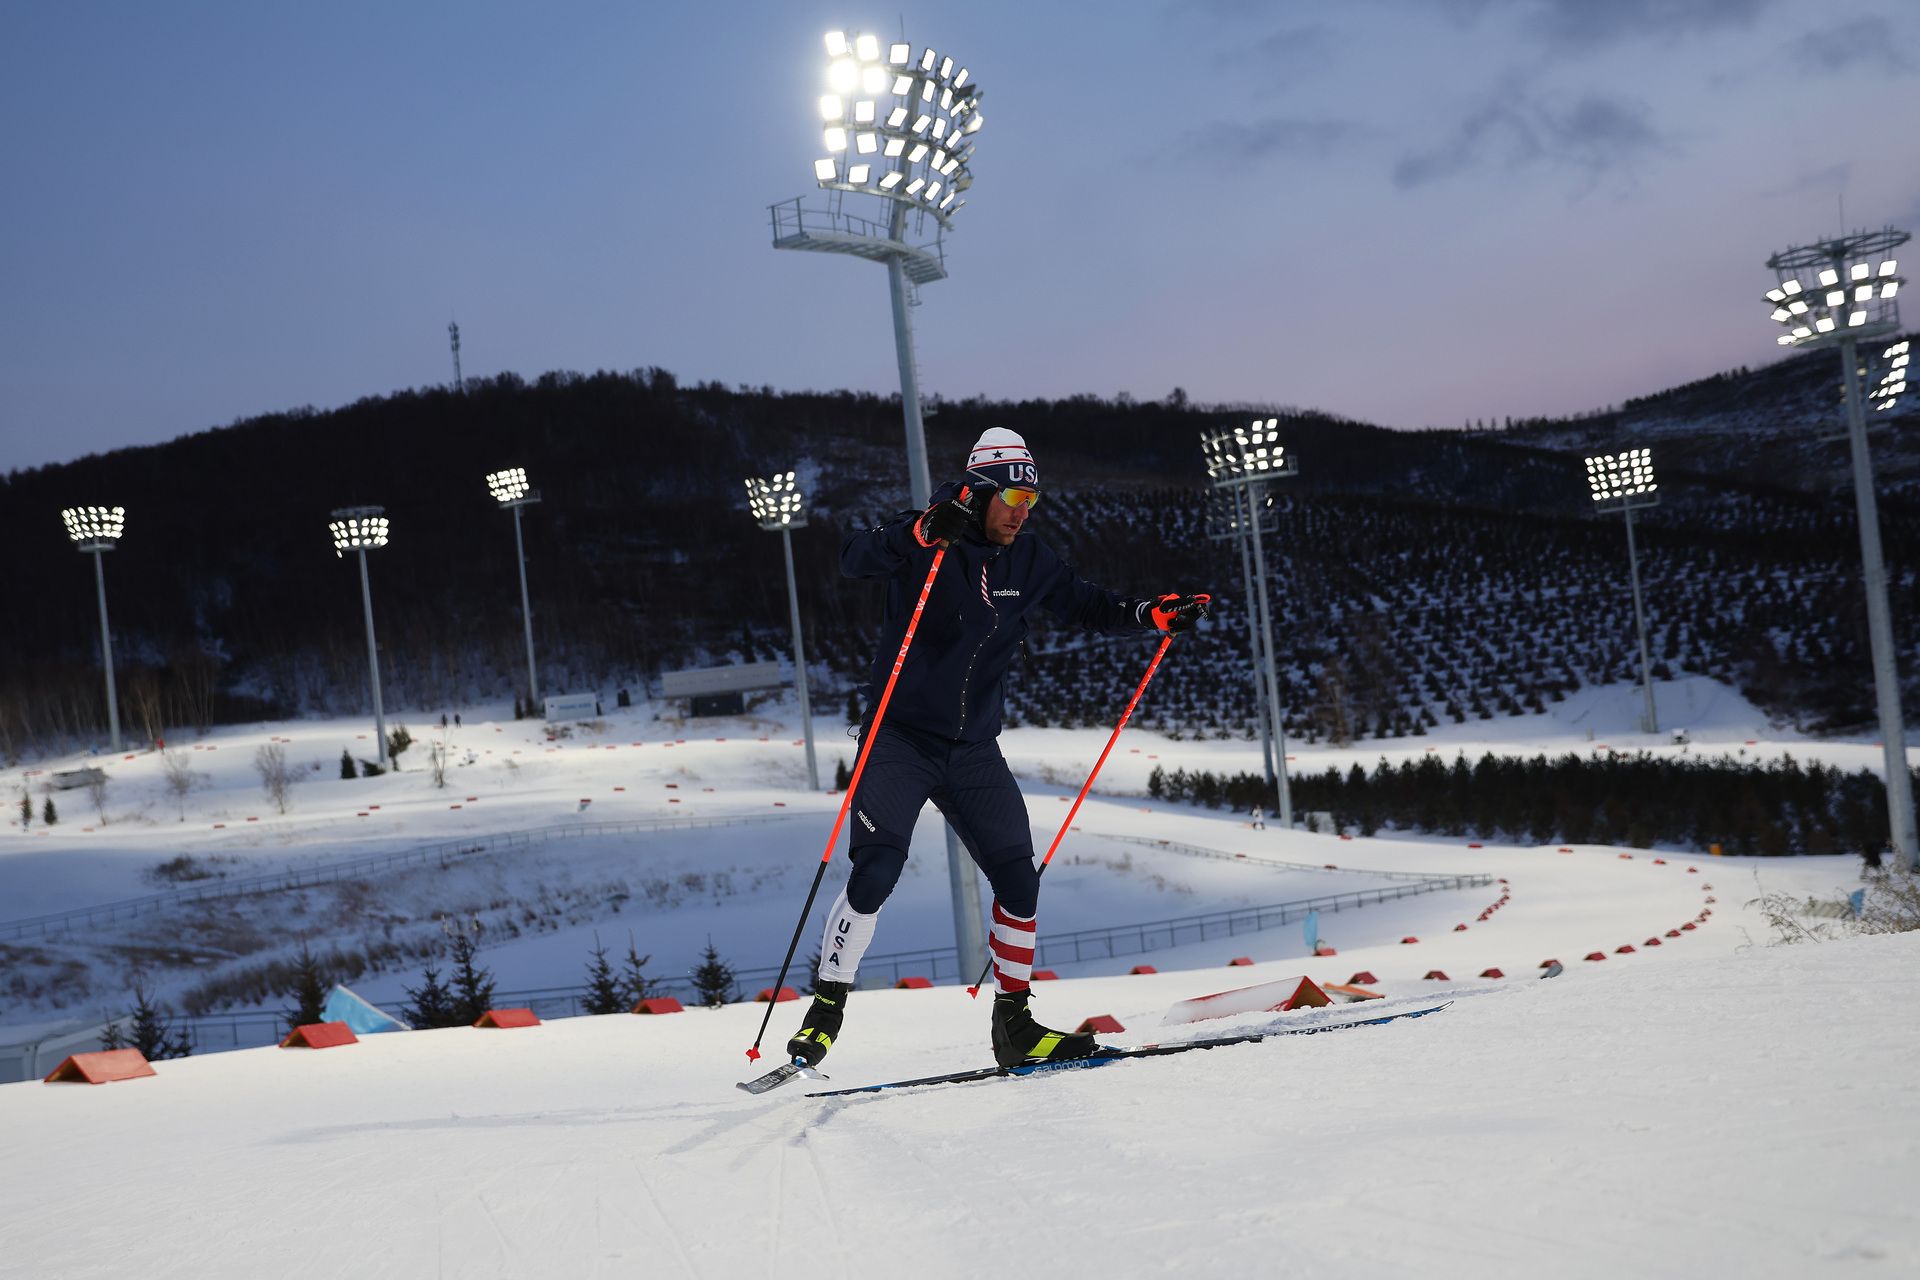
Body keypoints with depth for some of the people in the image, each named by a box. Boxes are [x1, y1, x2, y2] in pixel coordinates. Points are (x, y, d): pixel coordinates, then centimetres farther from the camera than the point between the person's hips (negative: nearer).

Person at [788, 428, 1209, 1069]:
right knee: (875, 872, -18)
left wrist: (1153, 613, 1)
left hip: (974, 750, 5)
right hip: (900, 741, -5)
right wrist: (924, 532, -45)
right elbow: (855, 559, -28)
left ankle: (1014, 1023, 15)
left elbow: (1084, 604, 16)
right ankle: (826, 1007, -4)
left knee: (1019, 883, 1)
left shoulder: (1030, 560, 4)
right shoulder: (924, 541, -12)